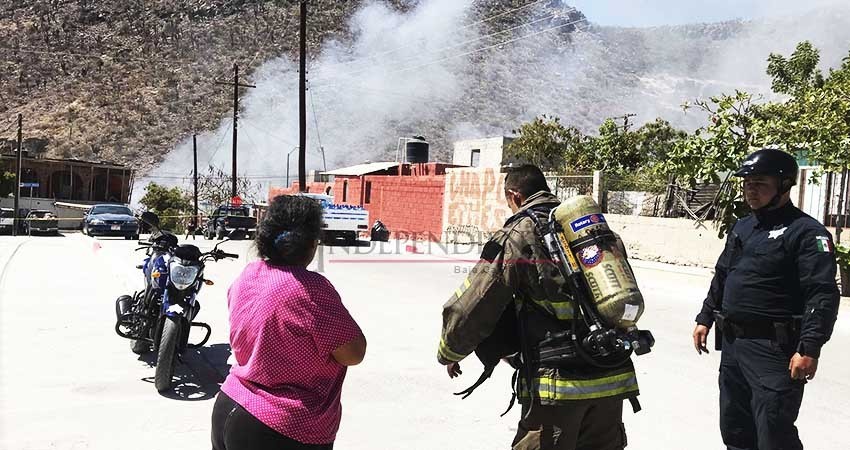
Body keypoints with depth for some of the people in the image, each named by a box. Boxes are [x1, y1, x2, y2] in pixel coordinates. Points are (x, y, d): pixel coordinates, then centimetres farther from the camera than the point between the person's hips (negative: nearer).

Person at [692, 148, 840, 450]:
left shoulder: (806, 232, -11)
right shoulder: (742, 227, 14)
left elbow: (823, 296, -18)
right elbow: (721, 278, 22)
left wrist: (809, 348, -24)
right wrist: (705, 318, 18)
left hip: (773, 348, -8)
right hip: (731, 342, 8)